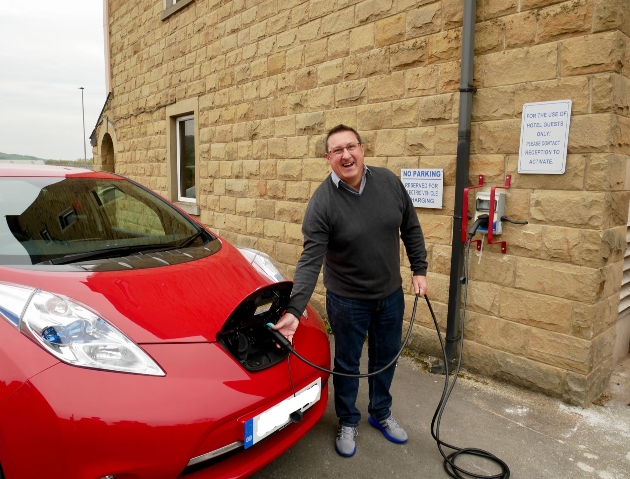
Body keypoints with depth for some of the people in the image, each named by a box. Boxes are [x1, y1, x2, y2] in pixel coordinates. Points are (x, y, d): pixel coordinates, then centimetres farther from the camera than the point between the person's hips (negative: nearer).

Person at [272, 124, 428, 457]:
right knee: (347, 363, 13)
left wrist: (419, 270, 2)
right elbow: (311, 260, -25)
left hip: (391, 294, 4)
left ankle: (381, 414, 45)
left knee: (385, 358, 20)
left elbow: (411, 229, 4)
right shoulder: (322, 202, -20)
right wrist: (294, 310, -33)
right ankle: (348, 422, 38)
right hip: (347, 301, -4)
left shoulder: (389, 182, -8)